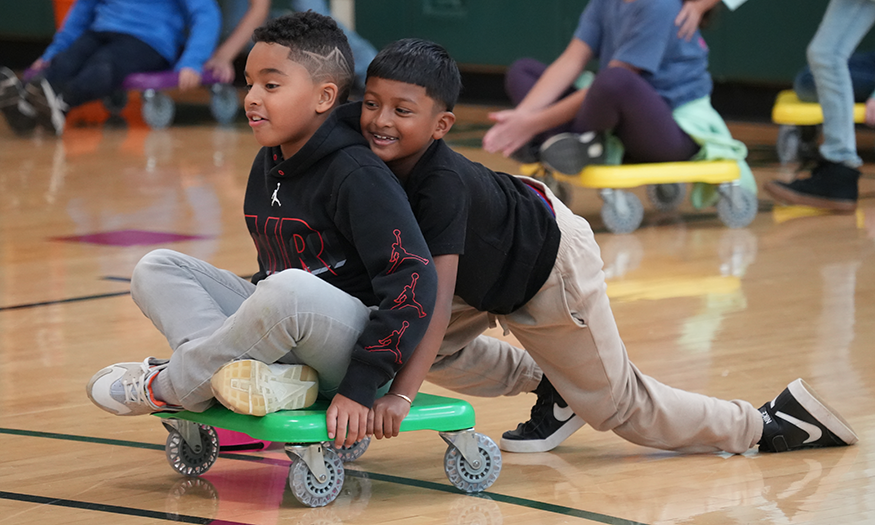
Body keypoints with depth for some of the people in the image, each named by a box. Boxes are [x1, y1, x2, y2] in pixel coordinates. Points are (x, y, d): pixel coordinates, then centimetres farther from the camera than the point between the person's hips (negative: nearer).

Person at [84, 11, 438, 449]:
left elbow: (414, 281, -23)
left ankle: (170, 387, -15)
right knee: (156, 269, 3)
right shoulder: (268, 166, 10)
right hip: (288, 340, 9)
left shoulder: (360, 178, -16)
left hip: (352, 343, -9)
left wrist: (361, 385, -27)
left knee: (289, 290, -40)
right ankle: (262, 377, -22)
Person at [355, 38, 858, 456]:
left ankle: (764, 423, 18)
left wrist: (401, 395, -53)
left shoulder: (443, 183, -40)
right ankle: (548, 384, 20)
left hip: (548, 265, -8)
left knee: (618, 403, 2)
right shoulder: (375, 166, -17)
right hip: (488, 272, 8)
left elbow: (439, 299, -47)